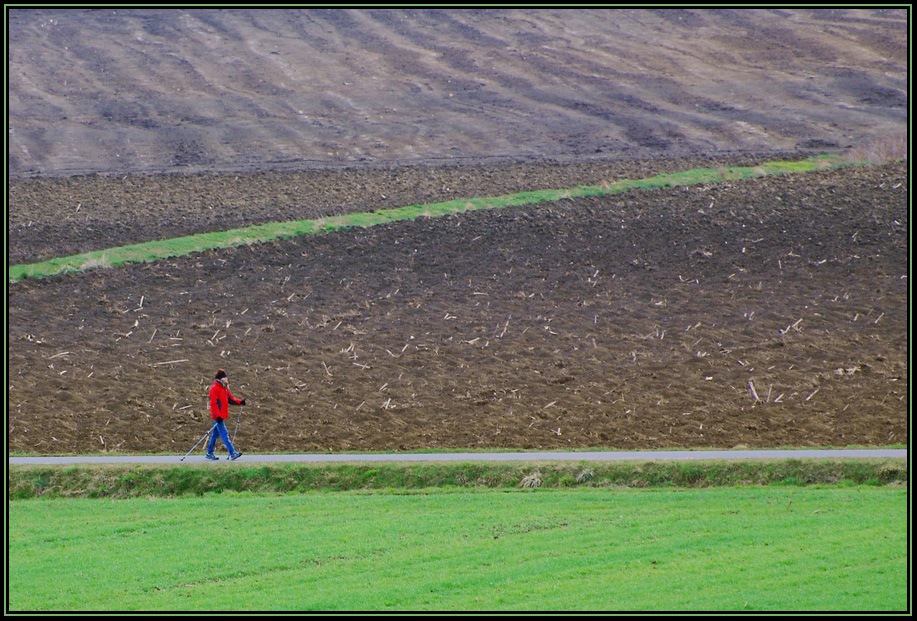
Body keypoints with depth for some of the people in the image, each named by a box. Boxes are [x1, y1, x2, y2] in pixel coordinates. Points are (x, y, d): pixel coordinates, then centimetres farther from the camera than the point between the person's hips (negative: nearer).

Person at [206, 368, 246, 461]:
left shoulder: (225, 388, 16)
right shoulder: (215, 388, -13)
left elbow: (231, 399, 16)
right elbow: (213, 403, -17)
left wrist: (240, 402, -2)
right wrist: (218, 416, -23)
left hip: (222, 416, 9)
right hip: (218, 416, -9)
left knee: (215, 434, 13)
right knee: (224, 434, -11)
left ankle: (210, 453, 20)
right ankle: (232, 453, -16)